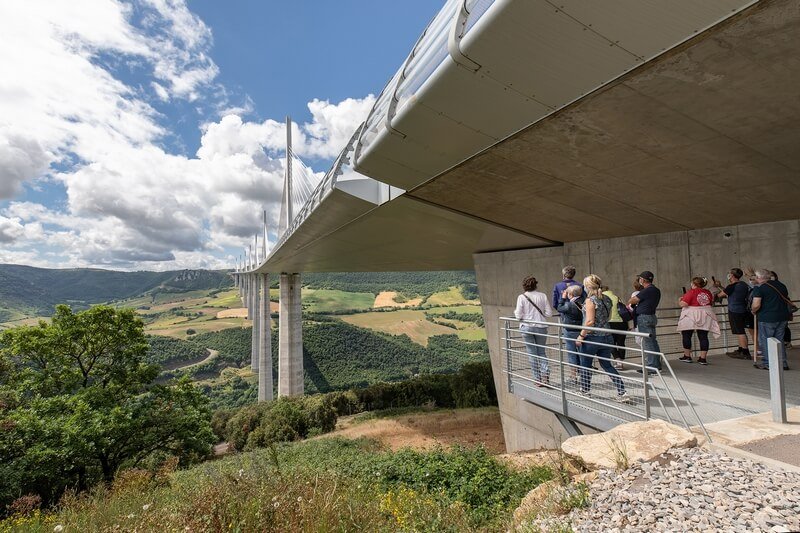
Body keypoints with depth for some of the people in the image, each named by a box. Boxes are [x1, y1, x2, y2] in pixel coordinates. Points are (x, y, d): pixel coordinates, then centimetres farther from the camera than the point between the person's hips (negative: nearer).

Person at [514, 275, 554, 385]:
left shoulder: (521, 297, -8)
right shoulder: (543, 296, -2)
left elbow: (519, 316, -8)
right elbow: (549, 313, -1)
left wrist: (515, 311, 13)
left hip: (527, 328, -1)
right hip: (541, 327, 2)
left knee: (532, 354, 8)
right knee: (542, 352, 15)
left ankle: (538, 379, 12)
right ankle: (545, 372, -5)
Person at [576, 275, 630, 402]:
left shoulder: (590, 300, -16)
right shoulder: (607, 299, 7)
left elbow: (590, 322, -21)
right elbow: (608, 317, 17)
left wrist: (581, 336, -16)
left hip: (591, 337, -7)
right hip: (606, 337, 7)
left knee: (585, 365, 11)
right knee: (607, 365, 16)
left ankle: (584, 391, 24)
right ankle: (622, 392, 8)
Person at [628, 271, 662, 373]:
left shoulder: (647, 290, -17)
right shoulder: (656, 290, 13)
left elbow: (633, 301, -11)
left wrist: (629, 302, 11)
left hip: (644, 318, -10)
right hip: (651, 316, 10)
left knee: (648, 342, -6)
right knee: (652, 341, 15)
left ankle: (651, 366, -2)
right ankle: (656, 365, 23)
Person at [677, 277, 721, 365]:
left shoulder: (692, 292, -13)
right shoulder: (708, 292, 5)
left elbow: (683, 304, -18)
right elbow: (712, 304, 18)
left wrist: (679, 301, 2)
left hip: (690, 317, -5)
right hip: (705, 317, 5)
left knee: (686, 336, 9)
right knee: (703, 337, 7)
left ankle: (687, 356, 15)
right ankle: (703, 358, 7)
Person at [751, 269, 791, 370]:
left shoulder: (758, 288, -13)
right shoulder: (781, 285, 12)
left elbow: (756, 305, -20)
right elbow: (787, 300, 22)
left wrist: (753, 311, -1)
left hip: (767, 318, -7)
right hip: (783, 316, 7)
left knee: (765, 341, 3)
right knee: (779, 340, 15)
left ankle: (768, 364, 7)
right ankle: (783, 363, 18)